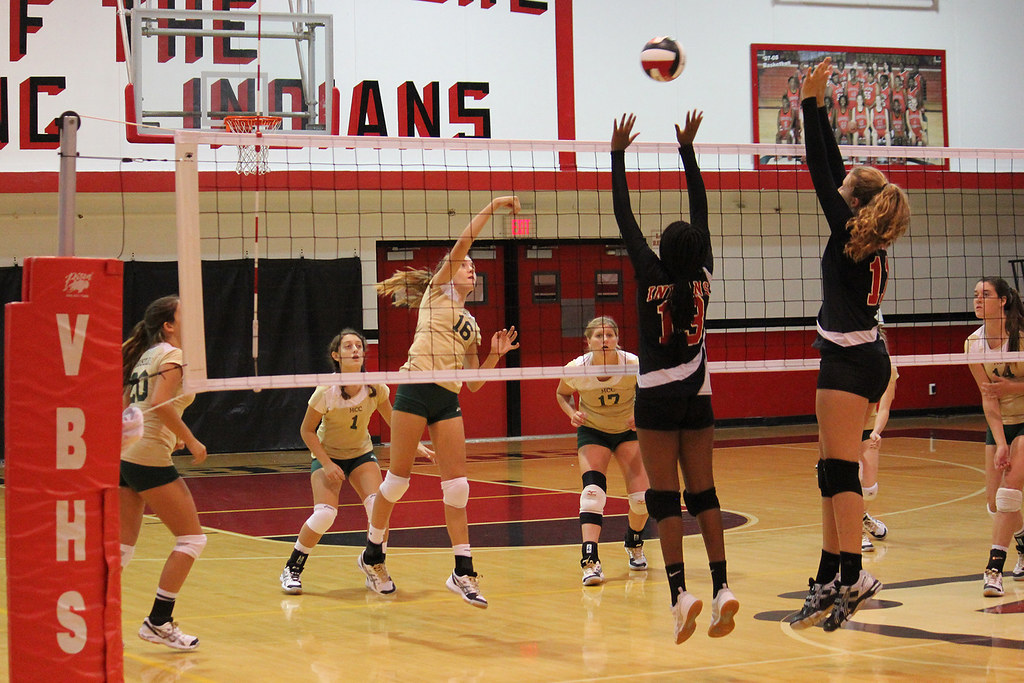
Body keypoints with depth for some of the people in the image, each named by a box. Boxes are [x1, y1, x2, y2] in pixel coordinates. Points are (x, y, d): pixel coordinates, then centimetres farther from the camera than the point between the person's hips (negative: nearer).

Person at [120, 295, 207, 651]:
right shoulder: (172, 355, -7)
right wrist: (191, 441, -14)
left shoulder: (145, 355, 19)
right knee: (192, 538, -1)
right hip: (149, 458, -9)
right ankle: (158, 622, -2)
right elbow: (160, 403, -21)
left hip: (123, 456, 9)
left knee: (124, 544, 11)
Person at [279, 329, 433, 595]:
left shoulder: (375, 388, -16)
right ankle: (292, 570, -2)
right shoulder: (326, 392, -24)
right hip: (327, 455, -3)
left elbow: (392, 420, 2)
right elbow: (307, 430, -13)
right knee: (325, 513, -23)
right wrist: (327, 464, -20)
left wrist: (416, 445, -10)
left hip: (362, 454, 3)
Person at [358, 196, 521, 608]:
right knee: (399, 476, 0)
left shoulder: (471, 325, 23)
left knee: (457, 485, -1)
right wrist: (490, 208, -3)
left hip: (448, 401, 6)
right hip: (415, 391, -6)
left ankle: (463, 572, 0)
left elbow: (474, 382, 20)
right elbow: (462, 243, -4)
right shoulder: (437, 292, 9)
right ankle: (373, 554, 16)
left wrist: (495, 355, 6)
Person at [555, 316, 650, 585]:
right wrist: (572, 413, -19)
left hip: (629, 431, 1)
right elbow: (562, 394, 0)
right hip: (592, 432, 0)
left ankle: (634, 543, 24)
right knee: (593, 491, -23)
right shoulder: (576, 369, -22)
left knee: (642, 497, -9)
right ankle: (590, 561, -28)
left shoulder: (634, 365, -25)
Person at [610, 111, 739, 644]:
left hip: (657, 397, -4)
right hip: (698, 397, 4)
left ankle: (680, 593, -15)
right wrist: (688, 149, 14)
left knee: (664, 496, -5)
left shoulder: (651, 277, -11)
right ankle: (721, 589, -6)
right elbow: (701, 211, 8)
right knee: (703, 493, 4)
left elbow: (625, 219, -5)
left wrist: (617, 154, 3)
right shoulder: (702, 276, -2)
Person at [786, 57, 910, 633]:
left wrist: (812, 103, -6)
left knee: (841, 469, -14)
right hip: (866, 355, 9)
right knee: (833, 471, 11)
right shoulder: (869, 240, 12)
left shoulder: (849, 232, -9)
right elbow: (836, 171, 18)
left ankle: (855, 574, -20)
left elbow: (822, 173, -10)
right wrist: (818, 108, 20)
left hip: (850, 359, -9)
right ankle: (830, 580, 14)